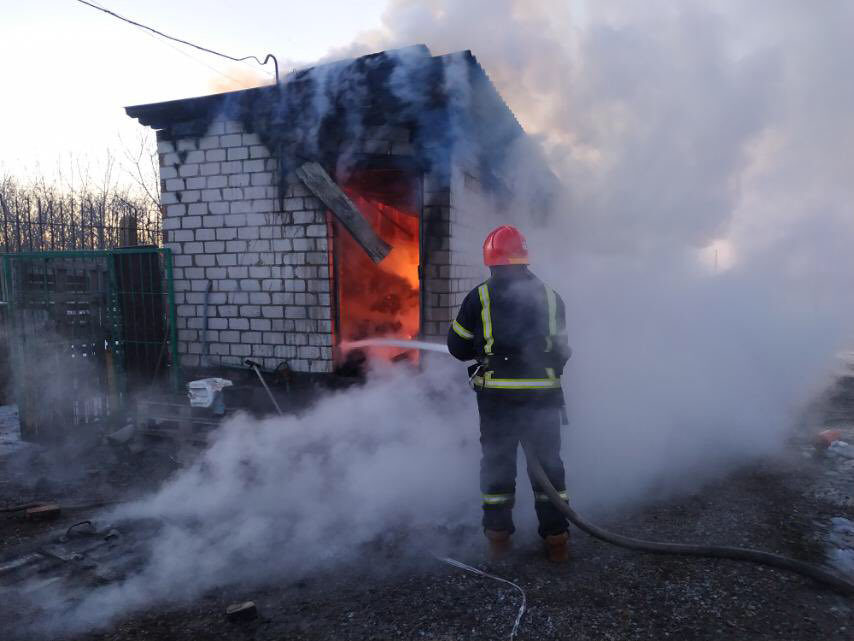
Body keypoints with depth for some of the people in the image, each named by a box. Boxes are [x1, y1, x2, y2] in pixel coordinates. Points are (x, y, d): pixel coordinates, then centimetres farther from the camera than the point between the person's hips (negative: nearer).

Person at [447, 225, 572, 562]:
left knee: (497, 461, 13)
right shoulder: (550, 296, 5)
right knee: (547, 462, 13)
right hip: (544, 394, 2)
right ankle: (556, 538, 18)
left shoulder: (480, 297, -5)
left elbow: (457, 346, 1)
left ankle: (498, 536, 22)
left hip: (497, 395, -1)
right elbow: (562, 350, 10)